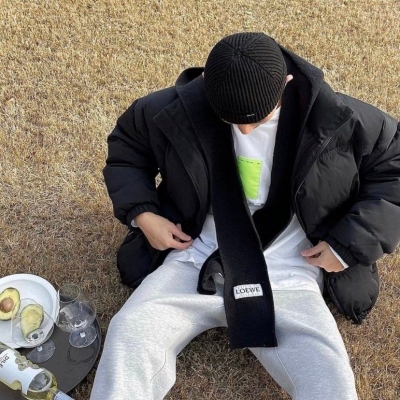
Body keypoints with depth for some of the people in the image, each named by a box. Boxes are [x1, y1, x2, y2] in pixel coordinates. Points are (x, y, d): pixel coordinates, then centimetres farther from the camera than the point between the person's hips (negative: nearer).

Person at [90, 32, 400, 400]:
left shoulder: (337, 119, -10)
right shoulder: (176, 110, -6)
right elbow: (125, 149, 12)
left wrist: (350, 243, -7)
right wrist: (141, 214, -4)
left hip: (287, 279, -1)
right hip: (195, 264, 2)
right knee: (128, 336, -23)